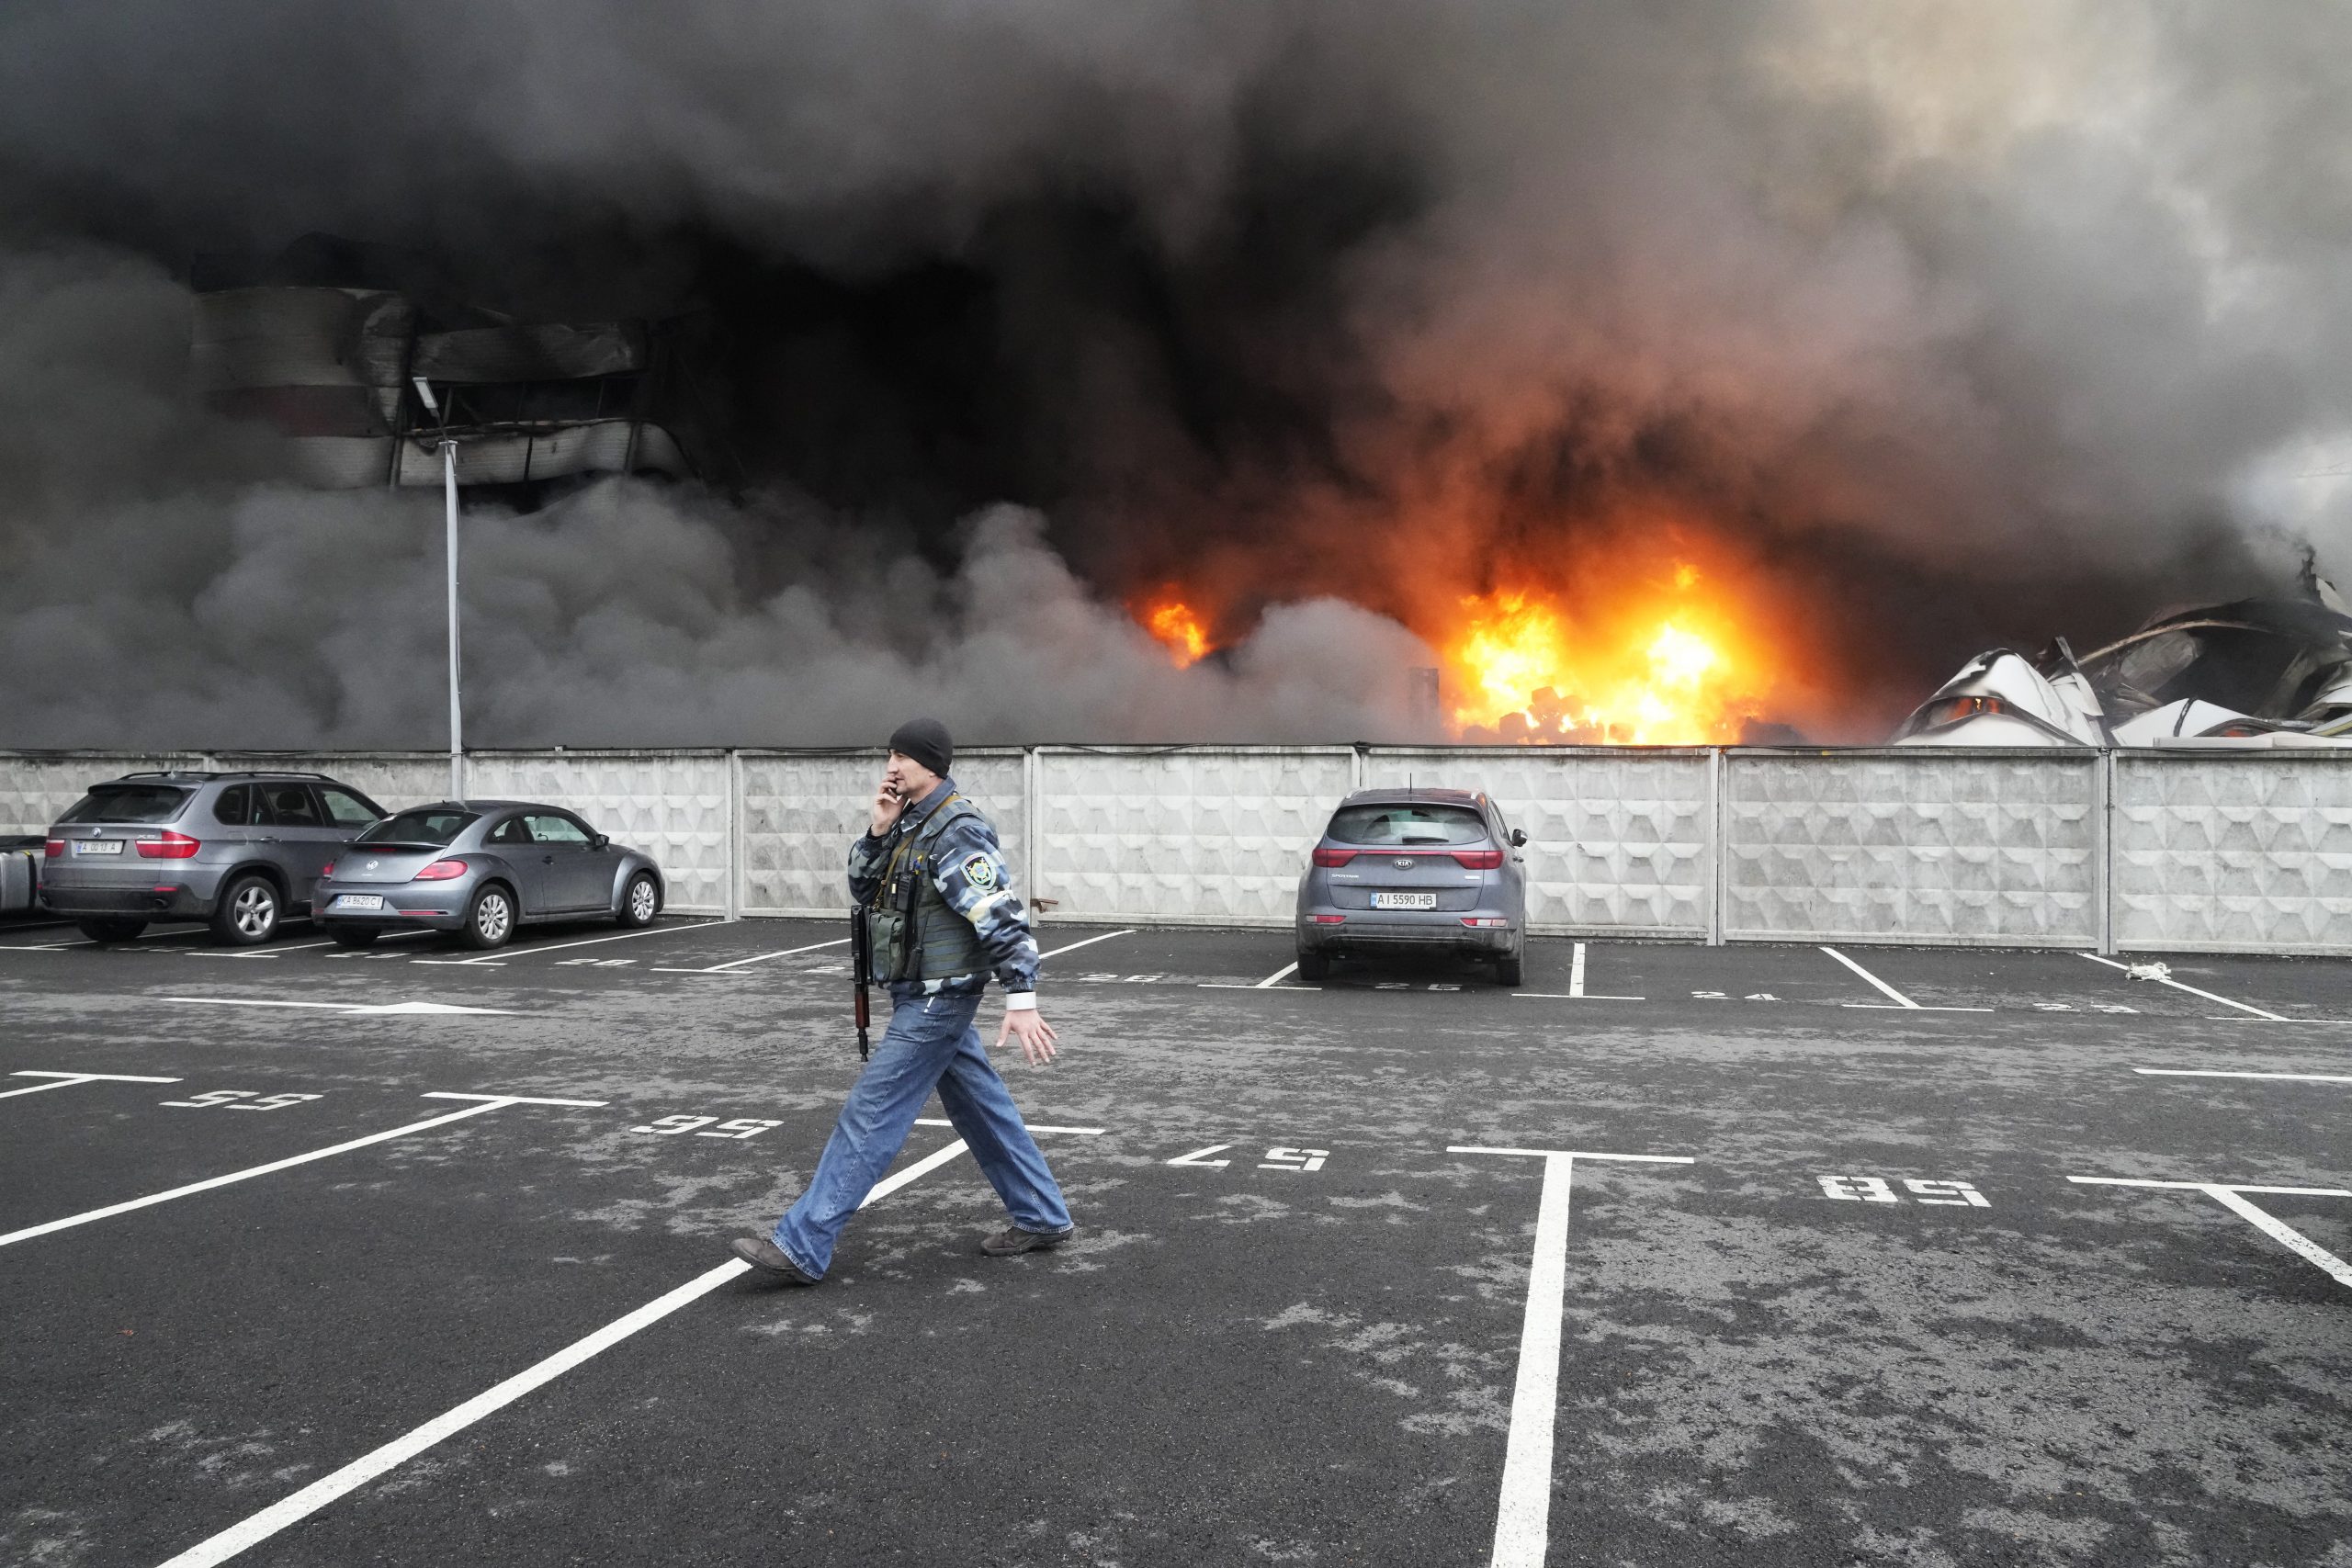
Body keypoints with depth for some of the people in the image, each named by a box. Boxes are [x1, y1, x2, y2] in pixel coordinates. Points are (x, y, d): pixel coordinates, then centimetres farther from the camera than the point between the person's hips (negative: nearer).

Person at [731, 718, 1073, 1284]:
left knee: (870, 1116, -8)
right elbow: (863, 888, 11)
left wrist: (1022, 1000, -30)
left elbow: (1004, 918, -24)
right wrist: (879, 830, -5)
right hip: (924, 997, 10)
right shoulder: (912, 822, 10)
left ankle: (799, 1247, -4)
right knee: (982, 1106, 16)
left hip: (937, 999, -10)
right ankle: (1042, 1218, 27)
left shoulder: (957, 832, -19)